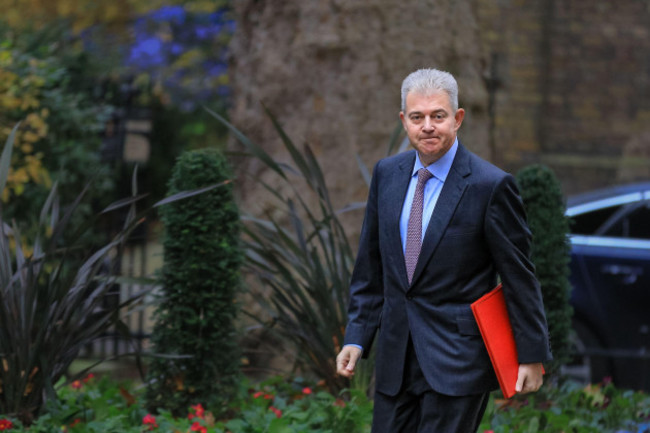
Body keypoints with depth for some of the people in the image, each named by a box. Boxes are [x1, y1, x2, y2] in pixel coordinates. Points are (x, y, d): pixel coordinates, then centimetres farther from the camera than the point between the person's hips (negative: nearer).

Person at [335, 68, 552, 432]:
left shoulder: (491, 186, -10)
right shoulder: (387, 174, 7)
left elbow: (520, 276, -6)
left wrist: (532, 355, -5)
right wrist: (357, 337, 9)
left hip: (457, 361, -5)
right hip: (395, 359, 6)